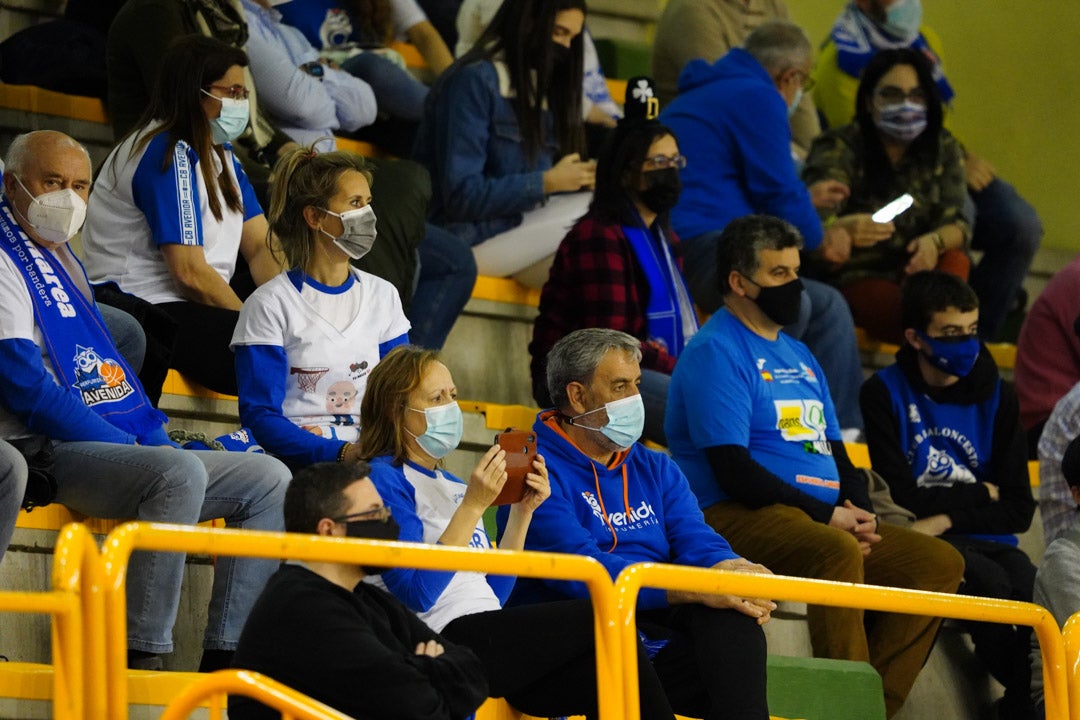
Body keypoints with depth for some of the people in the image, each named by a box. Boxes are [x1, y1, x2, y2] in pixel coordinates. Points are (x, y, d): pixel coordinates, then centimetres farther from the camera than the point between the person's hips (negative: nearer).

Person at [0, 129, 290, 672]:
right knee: (180, 472, -35)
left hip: (127, 451, 10)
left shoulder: (63, 258, 23)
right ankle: (139, 661, -33)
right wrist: (128, 446, -16)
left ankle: (225, 662, -7)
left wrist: (156, 440, 7)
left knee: (268, 479, 2)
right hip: (49, 454, -10)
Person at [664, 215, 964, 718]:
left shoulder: (798, 355, 23)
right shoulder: (716, 352, -6)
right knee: (838, 551, -37)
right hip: (738, 519, -9)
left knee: (940, 562, -5)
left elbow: (834, 452, 23)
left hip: (825, 521, 9)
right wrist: (828, 515, -15)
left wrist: (859, 512, 1)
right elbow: (732, 469, -15)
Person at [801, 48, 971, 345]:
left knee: (955, 260, -29)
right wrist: (842, 229, -53)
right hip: (852, 278, -5)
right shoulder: (839, 150, -13)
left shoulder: (943, 149, 3)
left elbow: (956, 223, -3)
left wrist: (935, 241, -29)